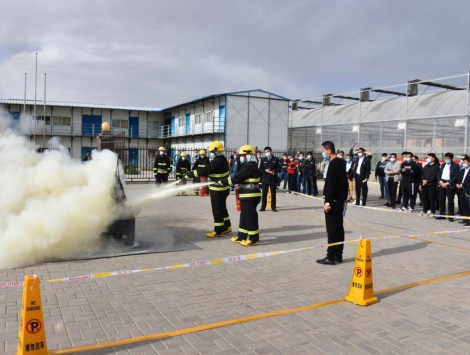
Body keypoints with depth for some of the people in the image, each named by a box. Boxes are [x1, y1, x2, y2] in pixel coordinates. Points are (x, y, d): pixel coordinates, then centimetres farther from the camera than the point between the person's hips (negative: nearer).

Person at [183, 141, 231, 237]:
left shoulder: (217, 162, -25)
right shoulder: (221, 159, 6)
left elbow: (204, 171, -26)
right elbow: (209, 170, 12)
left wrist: (188, 175, -21)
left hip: (218, 189, -10)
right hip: (223, 188, 10)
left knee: (217, 210, 1)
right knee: (222, 208, 21)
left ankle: (218, 230, 11)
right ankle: (226, 226, 32)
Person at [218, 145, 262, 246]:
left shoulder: (250, 166, -18)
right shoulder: (247, 166, 16)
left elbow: (237, 178, -22)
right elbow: (240, 178, 16)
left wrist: (222, 182, -16)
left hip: (250, 197, -11)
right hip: (247, 196, 11)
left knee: (250, 216, -3)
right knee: (244, 216, 16)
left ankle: (254, 239, 5)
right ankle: (241, 236, 25)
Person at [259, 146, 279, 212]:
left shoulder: (276, 159, 7)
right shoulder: (263, 160, 10)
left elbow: (278, 168, 2)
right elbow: (260, 169, 4)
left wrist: (274, 171, -17)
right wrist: (265, 170, -14)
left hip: (273, 179, -1)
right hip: (265, 179, 1)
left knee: (273, 194, 4)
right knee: (264, 194, 2)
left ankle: (273, 207, 11)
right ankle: (263, 207, 9)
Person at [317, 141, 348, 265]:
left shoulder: (333, 164, -17)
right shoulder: (341, 162, 13)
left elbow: (331, 184, -22)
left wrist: (328, 202, -21)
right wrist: (344, 197, 22)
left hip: (333, 201, -10)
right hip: (340, 200, 10)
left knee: (332, 230, -6)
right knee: (339, 228, 12)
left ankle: (331, 257, -2)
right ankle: (338, 255, 19)